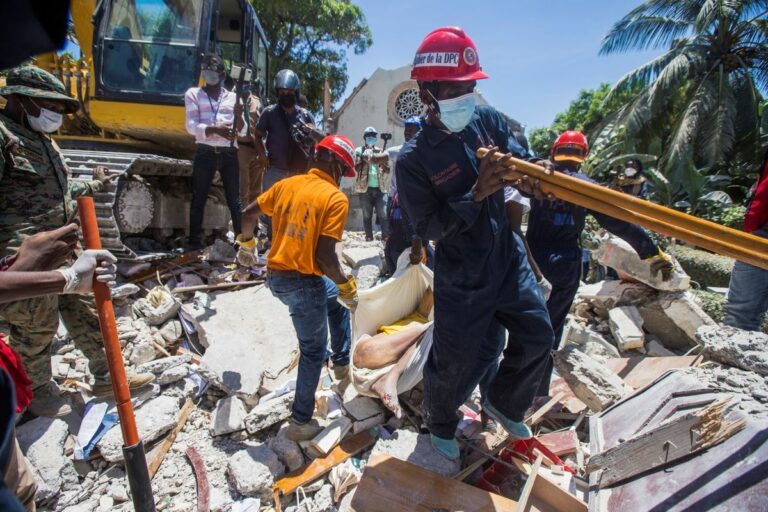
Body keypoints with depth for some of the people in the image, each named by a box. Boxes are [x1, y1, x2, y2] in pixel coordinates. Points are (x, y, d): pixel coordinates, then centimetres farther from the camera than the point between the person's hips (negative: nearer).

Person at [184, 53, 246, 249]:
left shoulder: (233, 97, 15)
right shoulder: (193, 94, 10)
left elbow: (242, 132, 9)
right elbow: (192, 126, -3)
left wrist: (239, 116, -12)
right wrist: (215, 129, -19)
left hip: (229, 154, 1)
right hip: (205, 153, -1)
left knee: (234, 200, 2)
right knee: (199, 199, -2)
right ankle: (195, 242, 3)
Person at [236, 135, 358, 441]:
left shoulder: (287, 184, 6)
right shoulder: (336, 198, -13)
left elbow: (247, 215, 12)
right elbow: (325, 255, -20)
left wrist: (247, 245, 29)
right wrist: (347, 286, -5)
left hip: (275, 276, 7)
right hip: (303, 282, -7)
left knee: (336, 297, 31)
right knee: (313, 352, 12)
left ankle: (343, 362, 39)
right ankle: (301, 422, 23)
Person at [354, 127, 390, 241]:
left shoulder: (380, 151, 16)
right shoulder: (359, 150, 8)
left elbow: (387, 170, 11)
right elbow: (355, 168, -2)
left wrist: (384, 164, -8)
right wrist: (364, 160, -15)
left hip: (380, 188, 2)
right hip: (365, 188, -1)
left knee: (383, 214, -4)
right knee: (367, 215, 4)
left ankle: (386, 235, -1)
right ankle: (369, 236, 10)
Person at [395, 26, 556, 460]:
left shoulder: (487, 120, -1)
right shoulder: (413, 160, -14)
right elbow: (428, 227, -17)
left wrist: (529, 168, -25)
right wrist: (476, 193, -28)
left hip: (508, 257, 5)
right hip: (461, 277, -5)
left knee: (538, 336, 11)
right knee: (457, 363, 7)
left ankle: (503, 403, 40)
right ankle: (441, 425, 40)